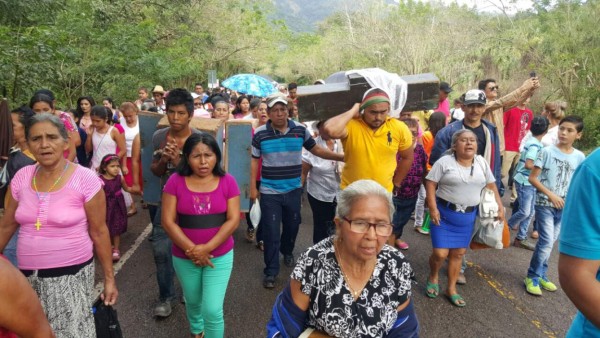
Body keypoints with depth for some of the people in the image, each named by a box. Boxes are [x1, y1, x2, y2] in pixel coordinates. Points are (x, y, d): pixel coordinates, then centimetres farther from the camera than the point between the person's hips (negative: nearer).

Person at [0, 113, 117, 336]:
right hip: (28, 275, 5)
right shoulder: (22, 177, 1)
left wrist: (109, 278, -5)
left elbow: (99, 233, -8)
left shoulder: (85, 179, -13)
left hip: (71, 274, -5)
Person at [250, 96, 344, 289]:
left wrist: (342, 157, -3)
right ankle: (271, 271, 15)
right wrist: (253, 187, -1)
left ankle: (287, 252, 49)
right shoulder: (260, 134, -7)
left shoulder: (300, 130, -4)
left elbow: (316, 150, 5)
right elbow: (254, 160, 1)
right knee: (271, 233, 1)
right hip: (269, 192, -2)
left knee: (292, 226, 20)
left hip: (293, 190, 3)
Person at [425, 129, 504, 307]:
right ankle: (433, 278, 25)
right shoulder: (444, 162, -9)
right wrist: (433, 209, -16)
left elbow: (491, 186, 12)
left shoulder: (482, 163, 4)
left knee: (458, 253, 11)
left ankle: (451, 289, 26)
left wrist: (500, 207, 4)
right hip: (444, 214, -4)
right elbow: (430, 184, -9)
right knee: (440, 253, -5)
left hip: (467, 216, 4)